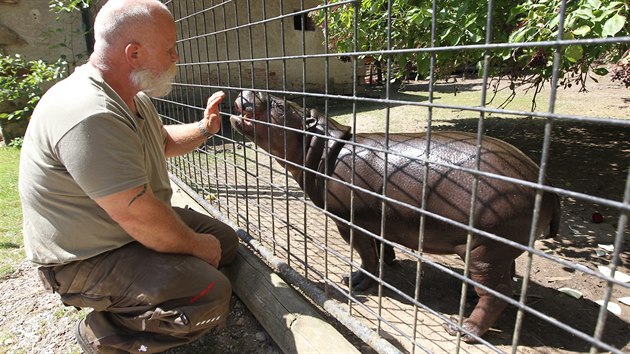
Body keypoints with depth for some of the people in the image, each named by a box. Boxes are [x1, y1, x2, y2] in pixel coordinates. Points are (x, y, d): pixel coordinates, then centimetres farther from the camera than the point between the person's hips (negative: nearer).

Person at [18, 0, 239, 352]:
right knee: (211, 295, -24)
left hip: (124, 224, 10)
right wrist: (196, 245, -16)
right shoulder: (90, 116, -31)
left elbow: (163, 141, 22)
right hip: (85, 258, -10)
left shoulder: (132, 97, 3)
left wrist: (203, 129, 4)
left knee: (226, 241, 11)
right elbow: (139, 218, -32)